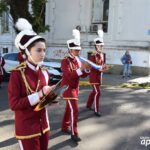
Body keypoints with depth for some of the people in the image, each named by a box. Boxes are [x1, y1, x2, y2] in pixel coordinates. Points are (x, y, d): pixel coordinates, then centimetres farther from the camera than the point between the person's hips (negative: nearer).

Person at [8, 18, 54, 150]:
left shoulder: (44, 72, 4)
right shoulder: (17, 74, -16)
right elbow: (14, 104, -20)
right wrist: (39, 94, -26)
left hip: (43, 125, 7)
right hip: (26, 128, -6)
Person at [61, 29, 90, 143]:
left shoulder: (78, 60, 8)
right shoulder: (65, 61, -16)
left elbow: (83, 75, 7)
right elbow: (69, 76, -28)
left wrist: (86, 69, -13)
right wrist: (81, 68, -34)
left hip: (75, 88, 8)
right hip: (68, 88, -8)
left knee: (69, 108, 17)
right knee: (74, 109, -11)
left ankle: (65, 127, 32)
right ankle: (74, 133, -3)